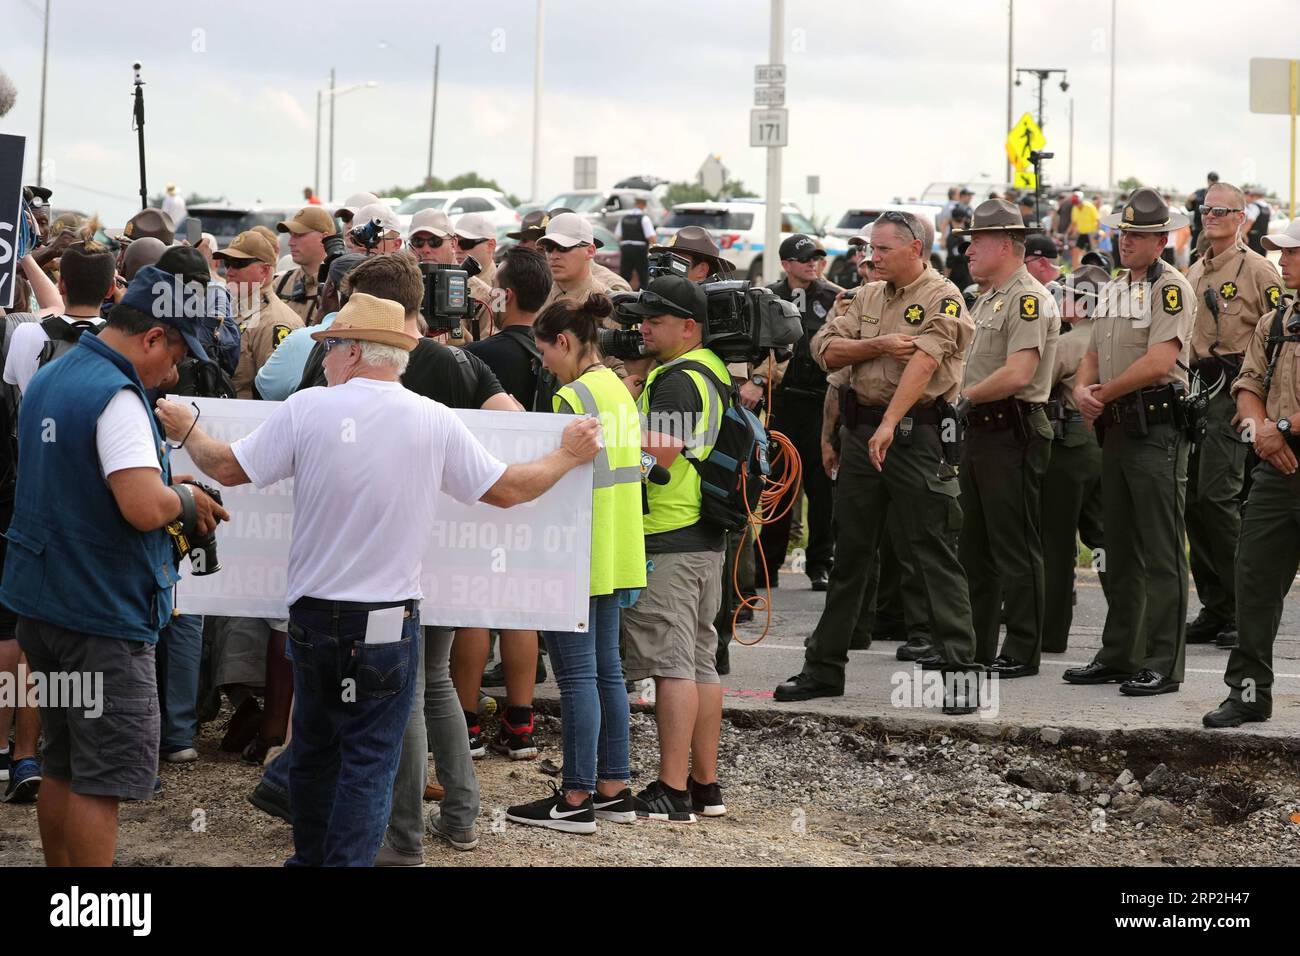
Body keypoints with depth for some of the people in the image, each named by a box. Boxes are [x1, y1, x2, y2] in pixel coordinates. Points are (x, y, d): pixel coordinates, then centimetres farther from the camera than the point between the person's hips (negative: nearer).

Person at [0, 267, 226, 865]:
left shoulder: (48, 379, 11)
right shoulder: (116, 396, -19)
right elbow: (144, 508, -30)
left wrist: (164, 485, 14)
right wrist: (186, 500, -9)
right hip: (102, 613, -9)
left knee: (61, 767, 16)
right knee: (104, 777, -5)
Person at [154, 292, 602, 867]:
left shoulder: (307, 409, -9)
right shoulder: (435, 422, -7)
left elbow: (229, 469, -1)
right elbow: (508, 490, 1)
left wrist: (186, 431, 19)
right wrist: (569, 455, 18)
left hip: (312, 616, 2)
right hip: (389, 621, -2)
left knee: (313, 749, 18)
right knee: (370, 761, 2)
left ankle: (310, 858, 31)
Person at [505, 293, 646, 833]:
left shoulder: (573, 397, -15)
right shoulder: (618, 390, 13)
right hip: (616, 556, 9)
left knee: (577, 674, -5)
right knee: (606, 668, 13)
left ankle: (577, 798, -3)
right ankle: (614, 788, 17)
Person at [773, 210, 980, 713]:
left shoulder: (942, 299, -7)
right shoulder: (867, 297, 14)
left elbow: (921, 365, -19)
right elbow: (826, 350, 5)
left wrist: (888, 426, -28)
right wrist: (879, 344, -11)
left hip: (917, 433, -7)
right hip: (861, 427, 7)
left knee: (935, 554, -6)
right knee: (849, 553, 12)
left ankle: (959, 671, -3)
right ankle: (824, 667, 20)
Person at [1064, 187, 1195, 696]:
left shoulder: (1170, 287, -11)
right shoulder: (1112, 288, 16)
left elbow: (1159, 362, -21)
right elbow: (1094, 353, 20)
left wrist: (1105, 393, -11)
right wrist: (1083, 389, -2)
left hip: (1157, 429, -9)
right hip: (1117, 427, 9)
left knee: (1161, 553, -7)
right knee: (1120, 551, 14)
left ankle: (1163, 665, -6)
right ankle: (1118, 656, 21)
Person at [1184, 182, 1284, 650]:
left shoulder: (1257, 269, -4)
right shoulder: (1194, 272, 19)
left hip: (1234, 390, -8)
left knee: (1217, 495, -16)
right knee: (1193, 498, 5)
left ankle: (1240, 609, -9)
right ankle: (1213, 610, 11)